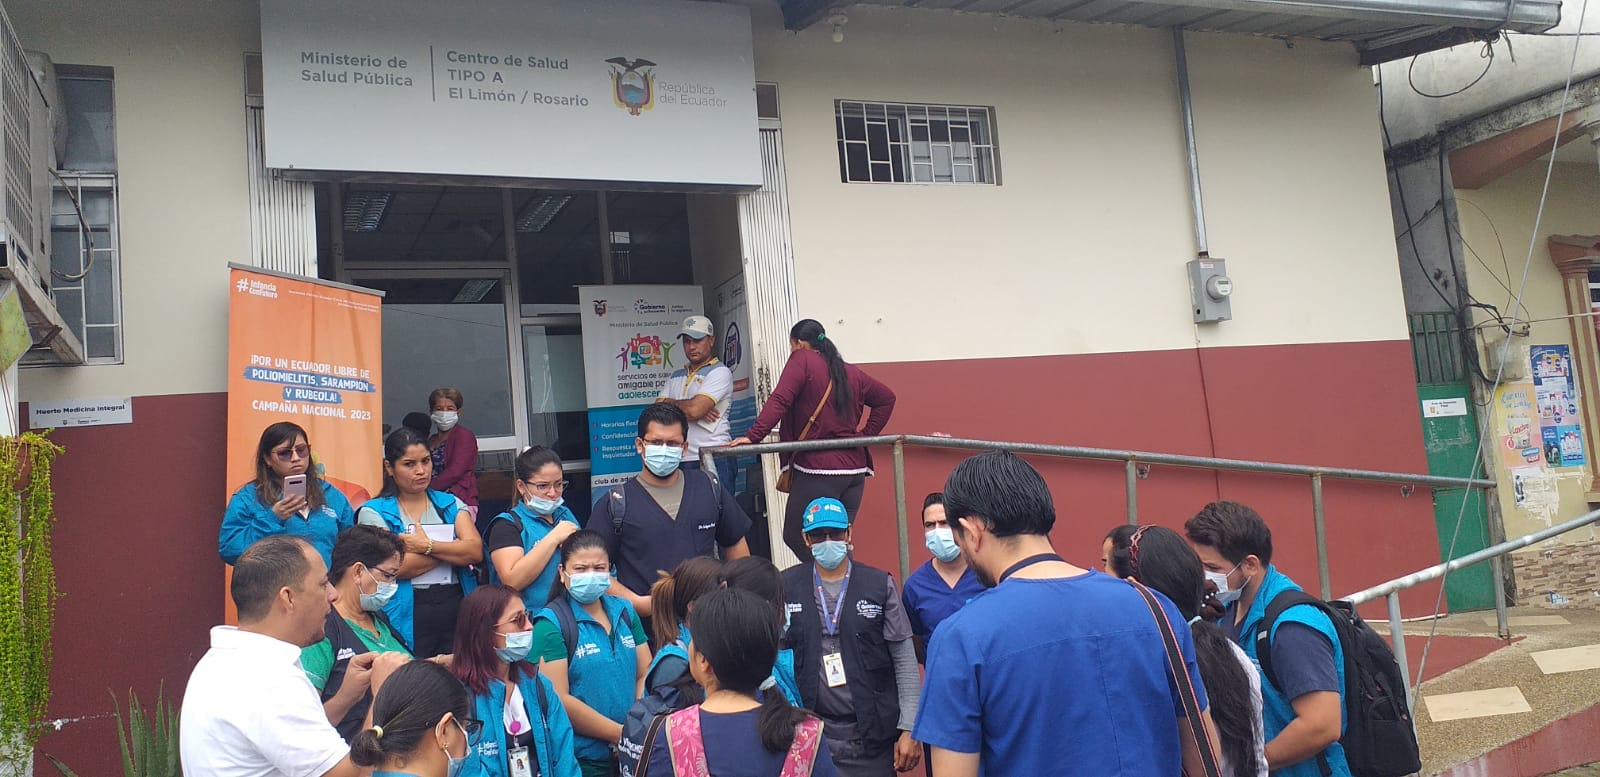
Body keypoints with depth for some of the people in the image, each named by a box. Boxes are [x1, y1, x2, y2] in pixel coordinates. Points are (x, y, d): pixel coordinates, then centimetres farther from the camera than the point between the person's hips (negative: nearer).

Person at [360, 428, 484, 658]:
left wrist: (428, 545, -13)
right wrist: (453, 549, -4)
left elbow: (475, 551, -3)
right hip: (407, 617, -3)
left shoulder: (451, 504, 12)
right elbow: (395, 568, -12)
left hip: (456, 610, 3)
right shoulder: (374, 512, 1)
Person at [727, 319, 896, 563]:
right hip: (854, 469, 7)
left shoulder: (802, 360, -3)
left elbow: (779, 401, -17)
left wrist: (753, 436, -22)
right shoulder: (851, 372, 16)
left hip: (818, 470, -7)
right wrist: (865, 434, 20)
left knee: (795, 536, 1)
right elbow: (886, 398, 24)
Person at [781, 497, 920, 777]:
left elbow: (905, 660, 0)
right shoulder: (786, 586, 2)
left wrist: (909, 728, -4)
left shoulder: (880, 584, 0)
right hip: (811, 734, 0)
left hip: (872, 734, 0)